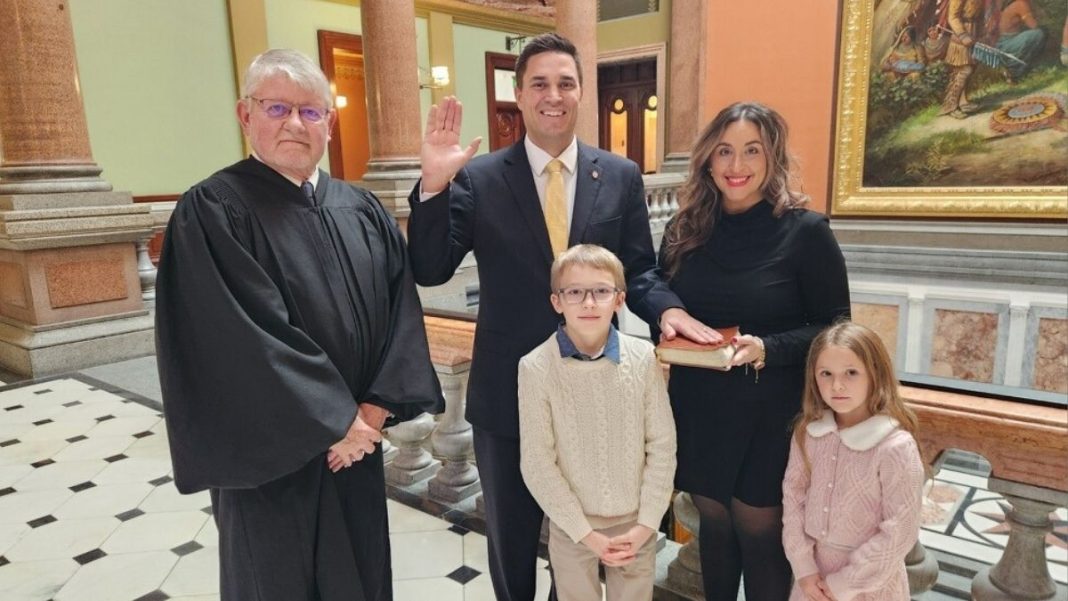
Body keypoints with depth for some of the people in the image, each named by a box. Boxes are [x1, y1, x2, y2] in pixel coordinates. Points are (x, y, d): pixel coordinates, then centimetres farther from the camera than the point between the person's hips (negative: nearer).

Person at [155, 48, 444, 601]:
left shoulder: (363, 210, 4)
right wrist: (334, 421, -17)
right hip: (272, 453, -4)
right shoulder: (211, 212, -12)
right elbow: (243, 337, -20)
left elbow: (402, 308, -1)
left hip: (358, 438, 5)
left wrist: (375, 407, -11)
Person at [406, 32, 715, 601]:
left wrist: (667, 308, -19)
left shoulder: (621, 176, 0)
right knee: (511, 538, 21)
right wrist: (434, 183, -23)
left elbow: (638, 269, 2)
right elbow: (430, 270, -10)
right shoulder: (478, 177, -6)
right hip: (506, 392, -1)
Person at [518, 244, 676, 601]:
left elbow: (662, 445, -4)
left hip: (636, 524, 2)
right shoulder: (536, 368, -15)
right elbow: (536, 462, -11)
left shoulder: (644, 358, -9)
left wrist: (646, 523, -6)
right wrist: (585, 532, -10)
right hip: (571, 528, -1)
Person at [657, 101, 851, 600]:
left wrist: (768, 349, -23)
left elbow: (834, 328, -7)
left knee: (759, 532, 10)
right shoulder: (685, 230, 1)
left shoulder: (805, 231, -11)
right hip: (698, 409, 4)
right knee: (714, 524, 18)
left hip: (769, 415, -3)